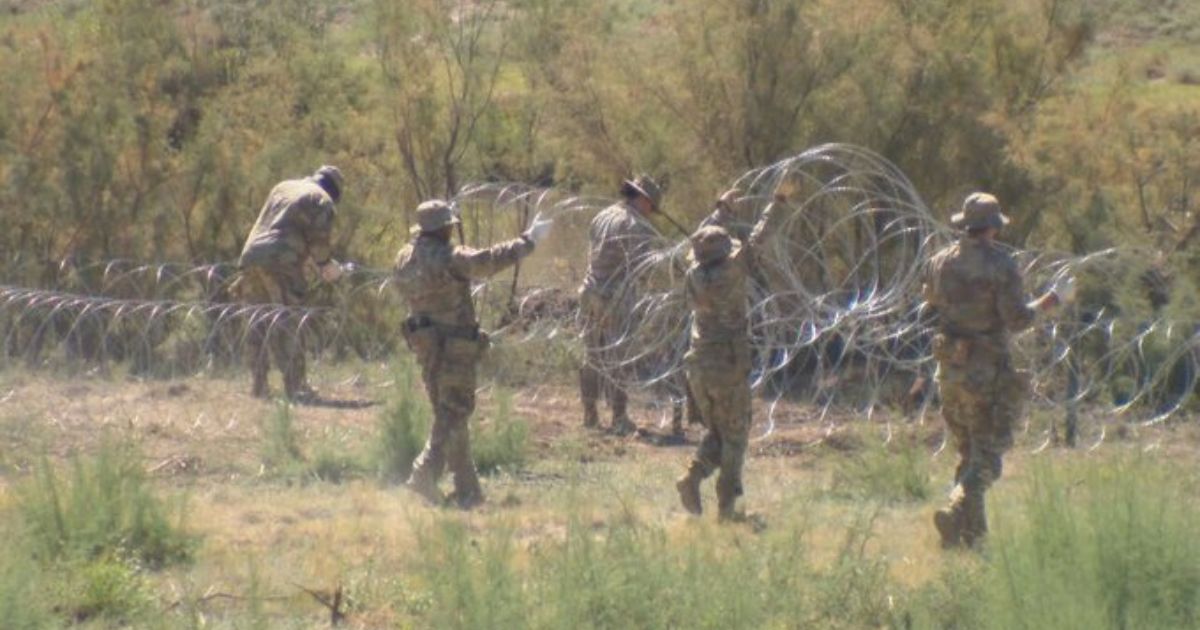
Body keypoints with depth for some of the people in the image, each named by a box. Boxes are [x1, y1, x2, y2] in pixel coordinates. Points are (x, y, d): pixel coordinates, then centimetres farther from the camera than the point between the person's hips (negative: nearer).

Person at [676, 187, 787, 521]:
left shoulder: (694, 276, 2)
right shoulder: (731, 271, -12)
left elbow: (704, 241, 20)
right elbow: (756, 239, -3)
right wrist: (776, 206, 10)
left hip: (699, 366, 5)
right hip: (730, 368, -5)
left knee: (714, 431, 18)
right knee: (734, 436, 7)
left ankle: (693, 475, -7)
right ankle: (726, 504, 4)